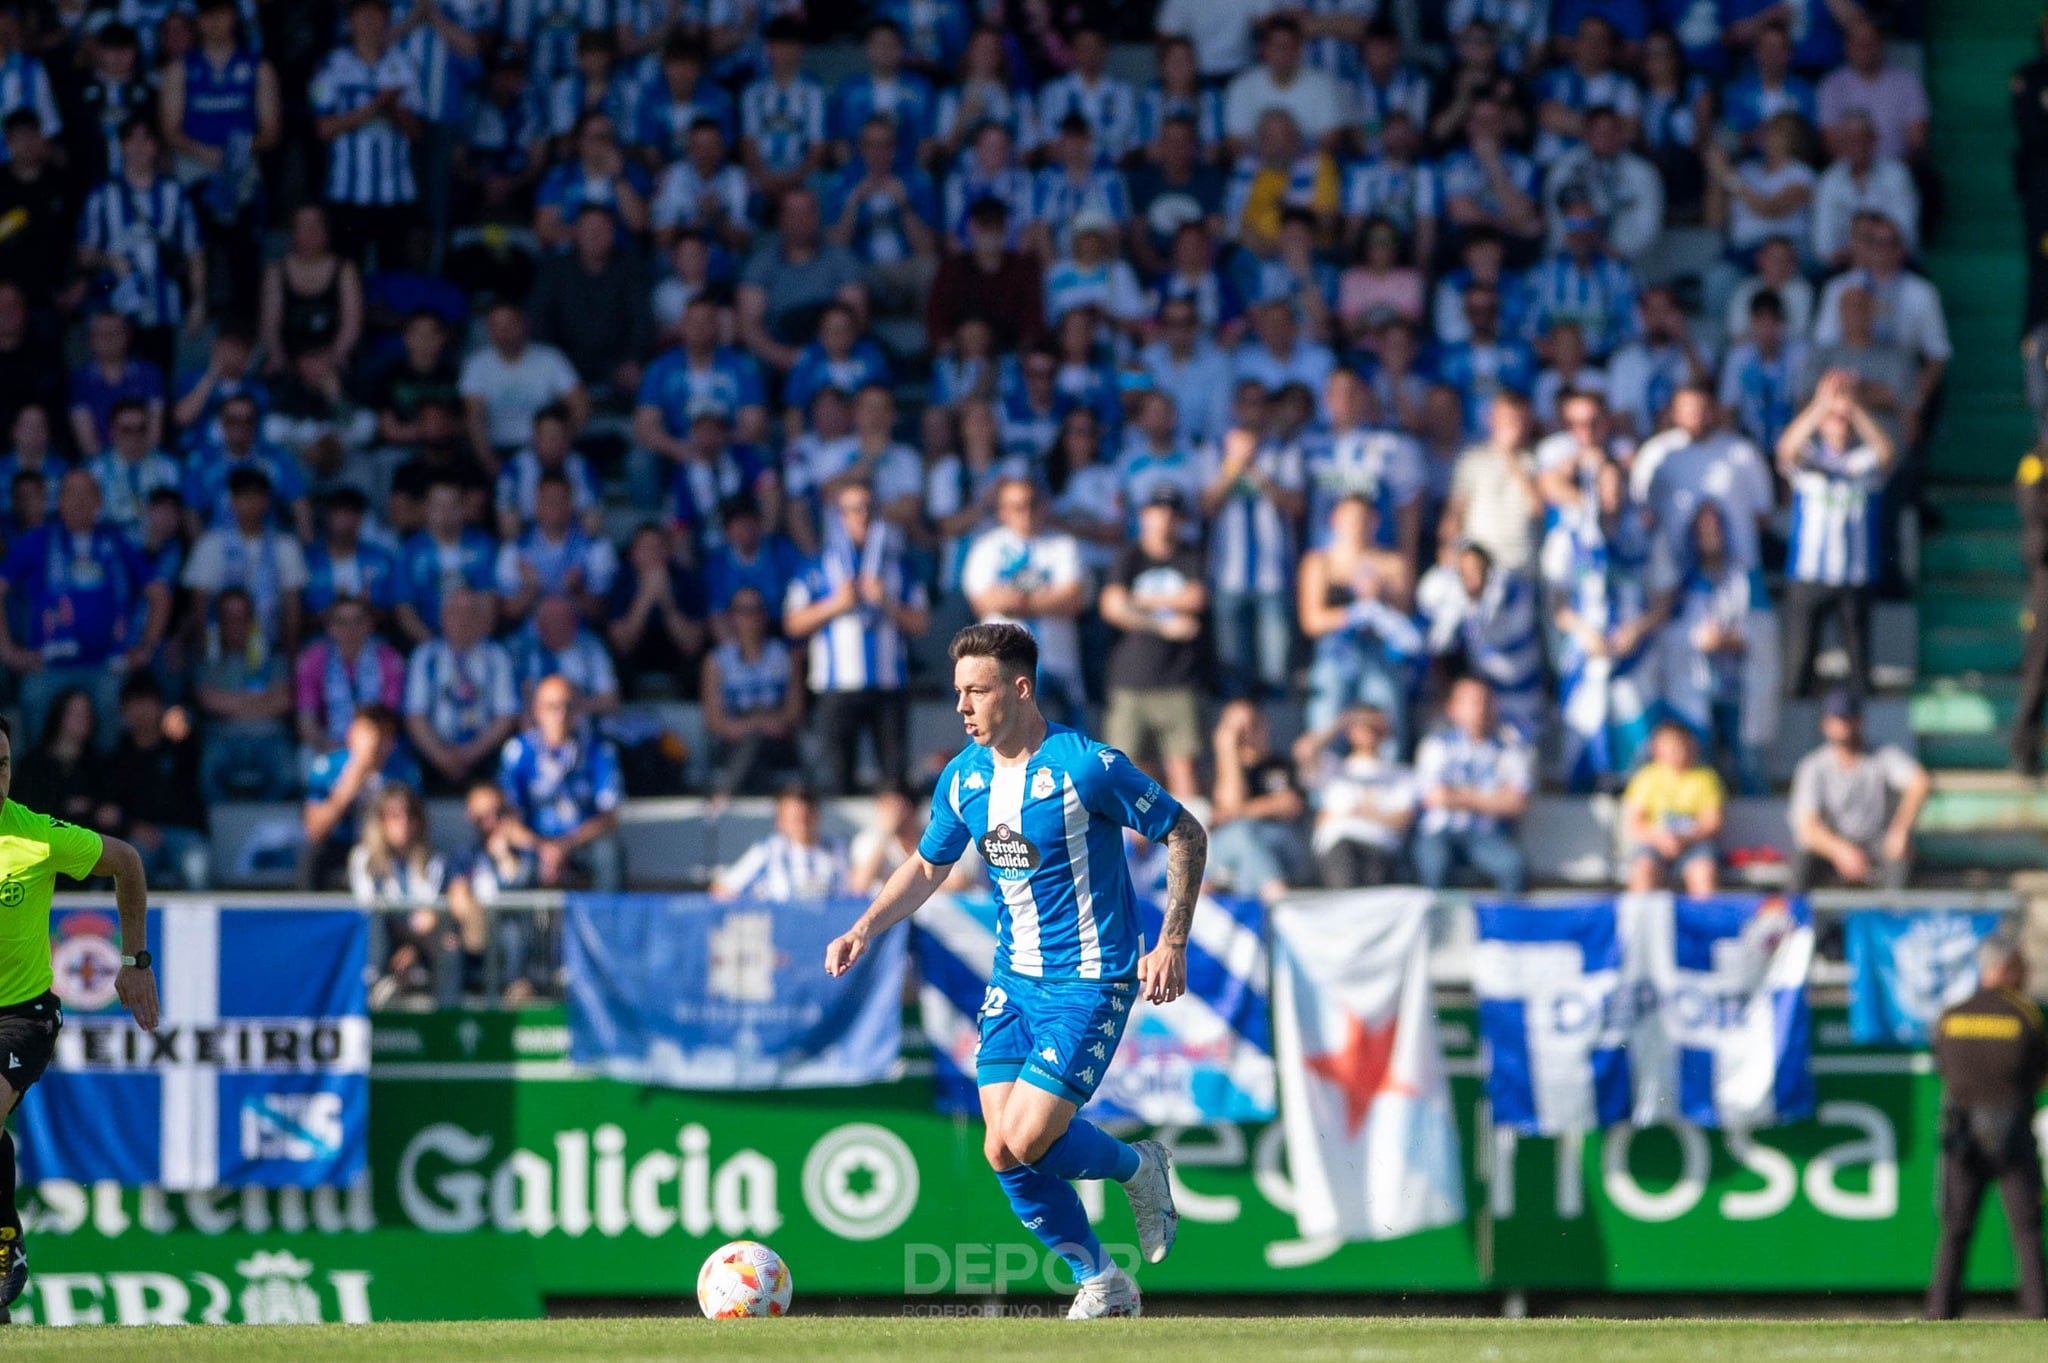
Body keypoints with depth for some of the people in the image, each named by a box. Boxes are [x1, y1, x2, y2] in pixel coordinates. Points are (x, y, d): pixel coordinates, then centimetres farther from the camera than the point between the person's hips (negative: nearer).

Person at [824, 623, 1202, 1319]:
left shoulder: (1087, 765, -17)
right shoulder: (964, 777, 2)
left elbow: (1186, 834, -9)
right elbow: (927, 865, 18)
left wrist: (1172, 941, -14)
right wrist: (864, 930, 4)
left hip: (1090, 981, -6)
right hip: (1014, 980, 6)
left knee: (1027, 1141, -16)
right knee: (1003, 1151, -2)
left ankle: (1139, 1169, 14)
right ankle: (1098, 1284, 15)